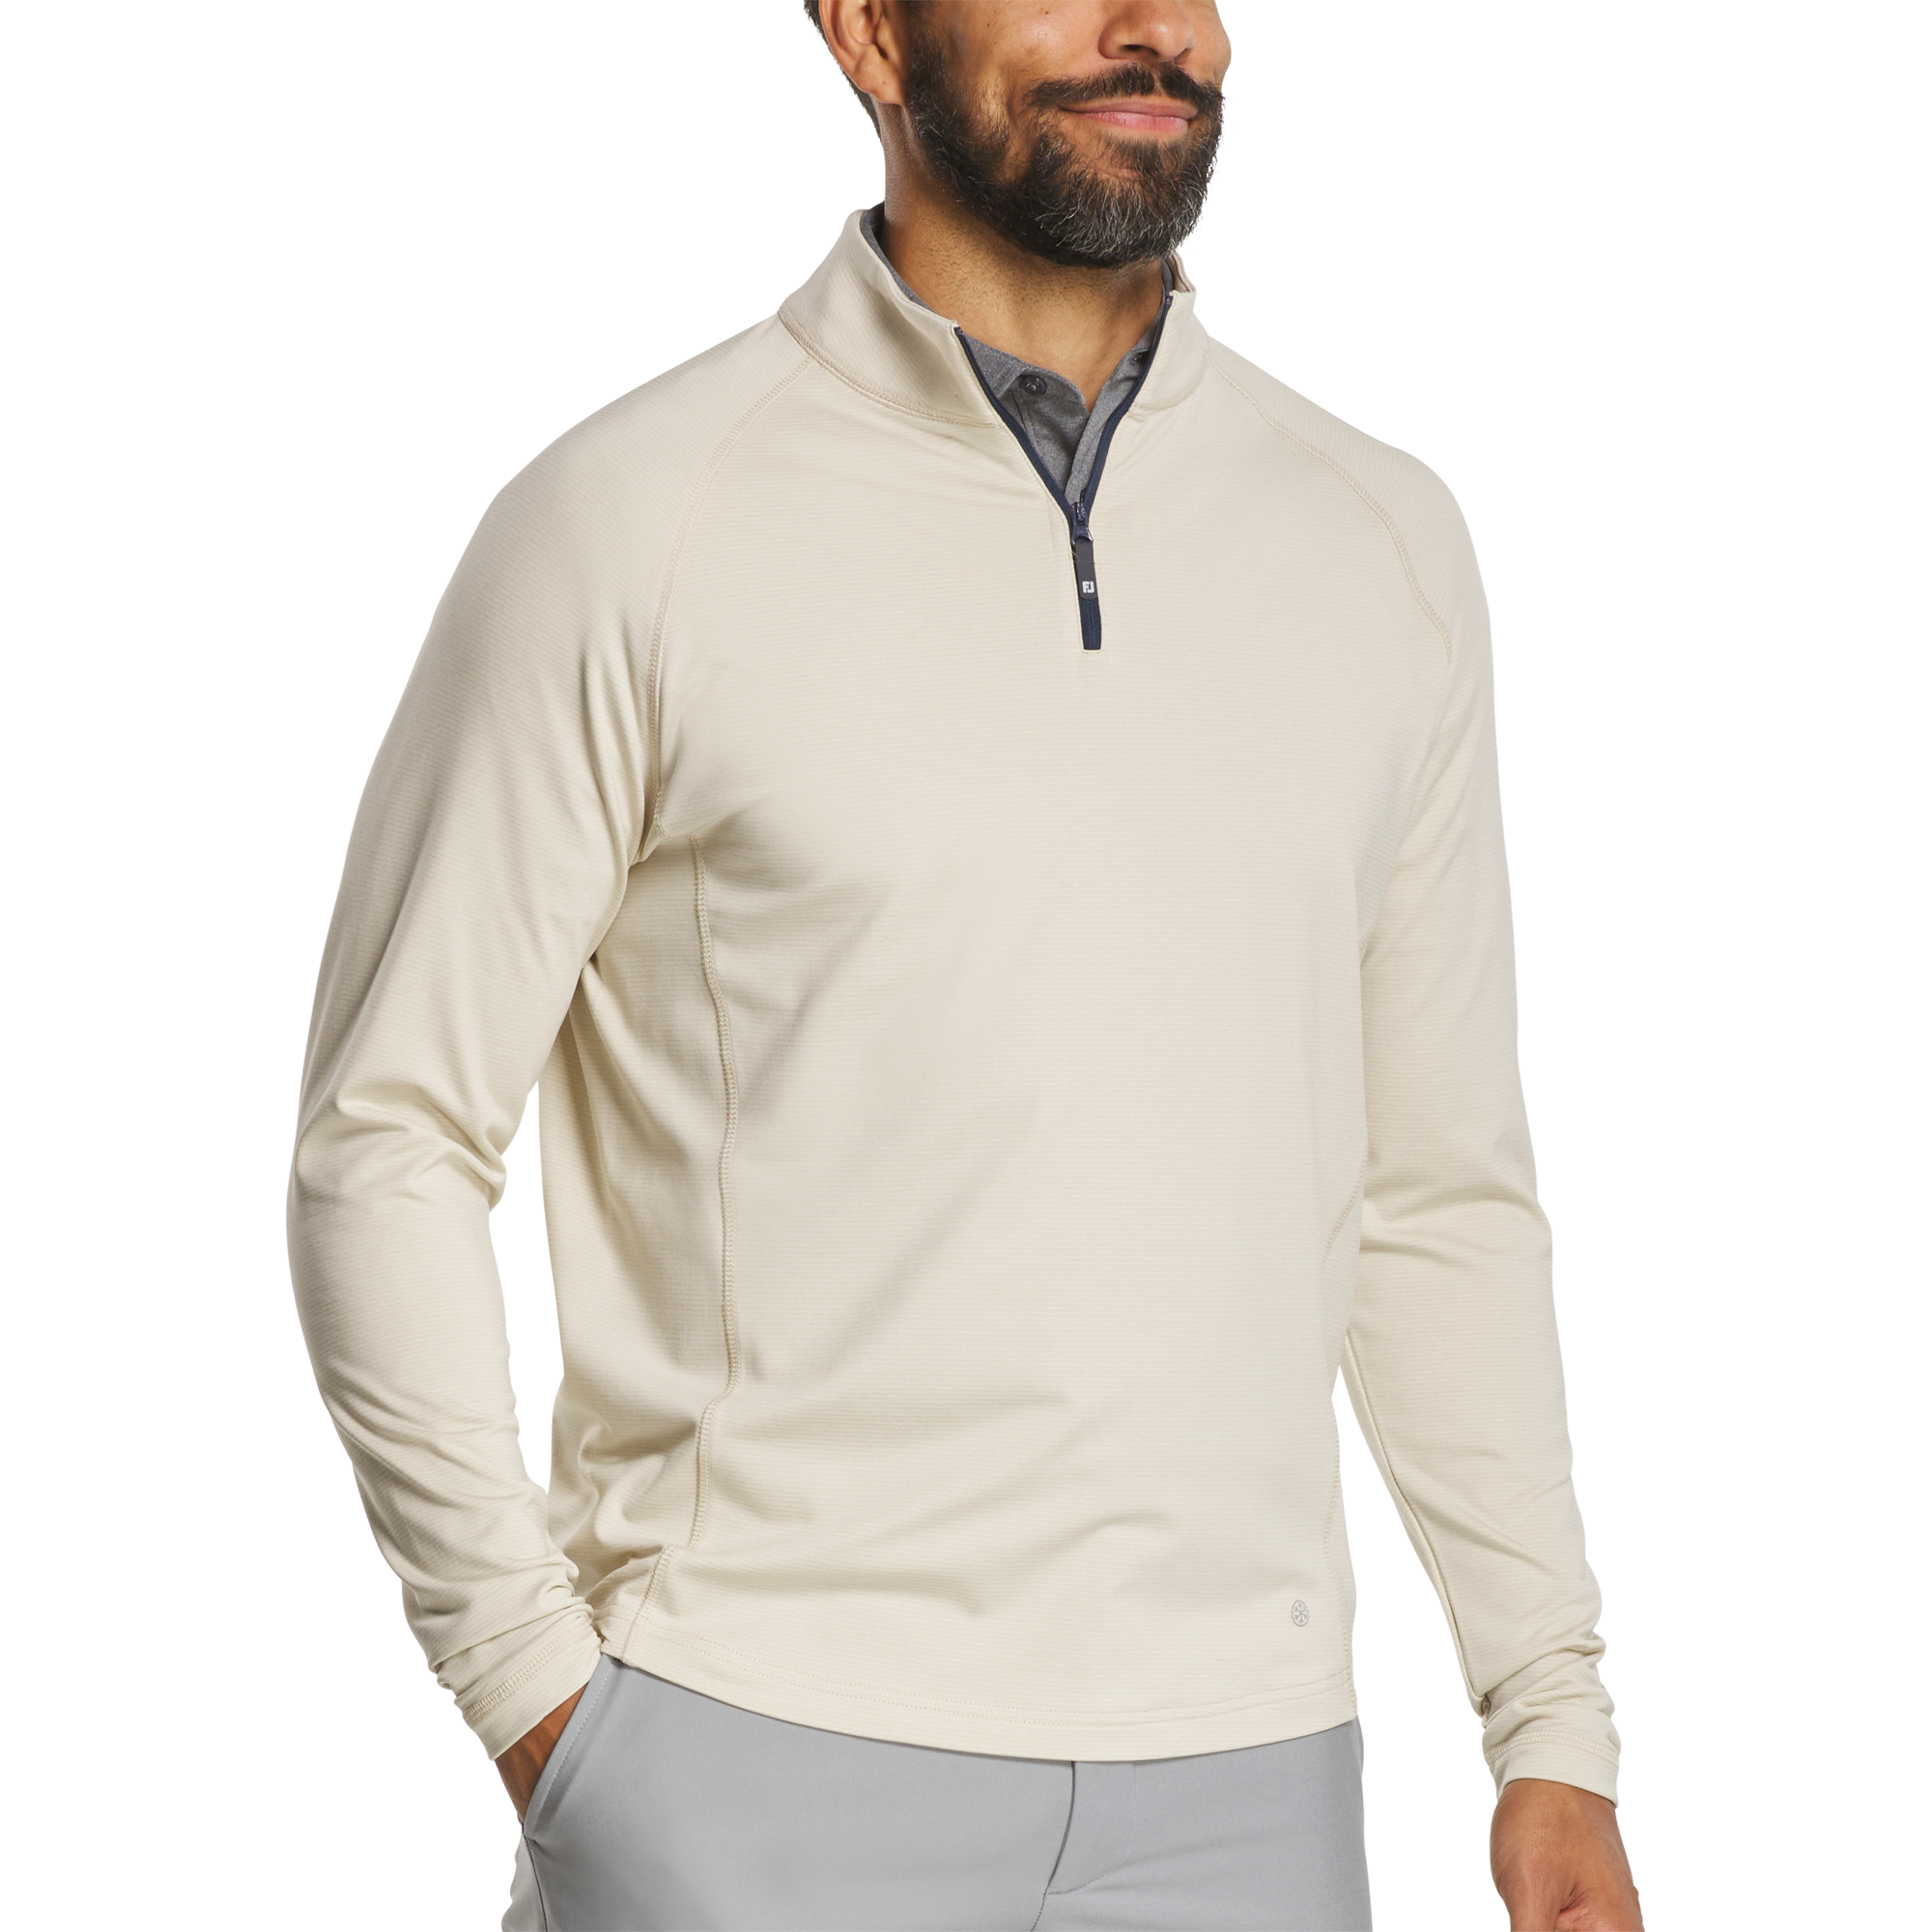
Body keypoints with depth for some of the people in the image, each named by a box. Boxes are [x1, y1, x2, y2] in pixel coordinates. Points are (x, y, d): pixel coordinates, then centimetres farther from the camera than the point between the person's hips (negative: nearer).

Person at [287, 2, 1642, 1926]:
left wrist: (1555, 1726, 8)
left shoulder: (1385, 545, 7)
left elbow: (1440, 1190, 12)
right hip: (758, 1764, -3)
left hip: (1241, 1773, 4)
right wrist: (534, 1692, -6)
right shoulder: (636, 520, -5)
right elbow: (386, 1138, -3)